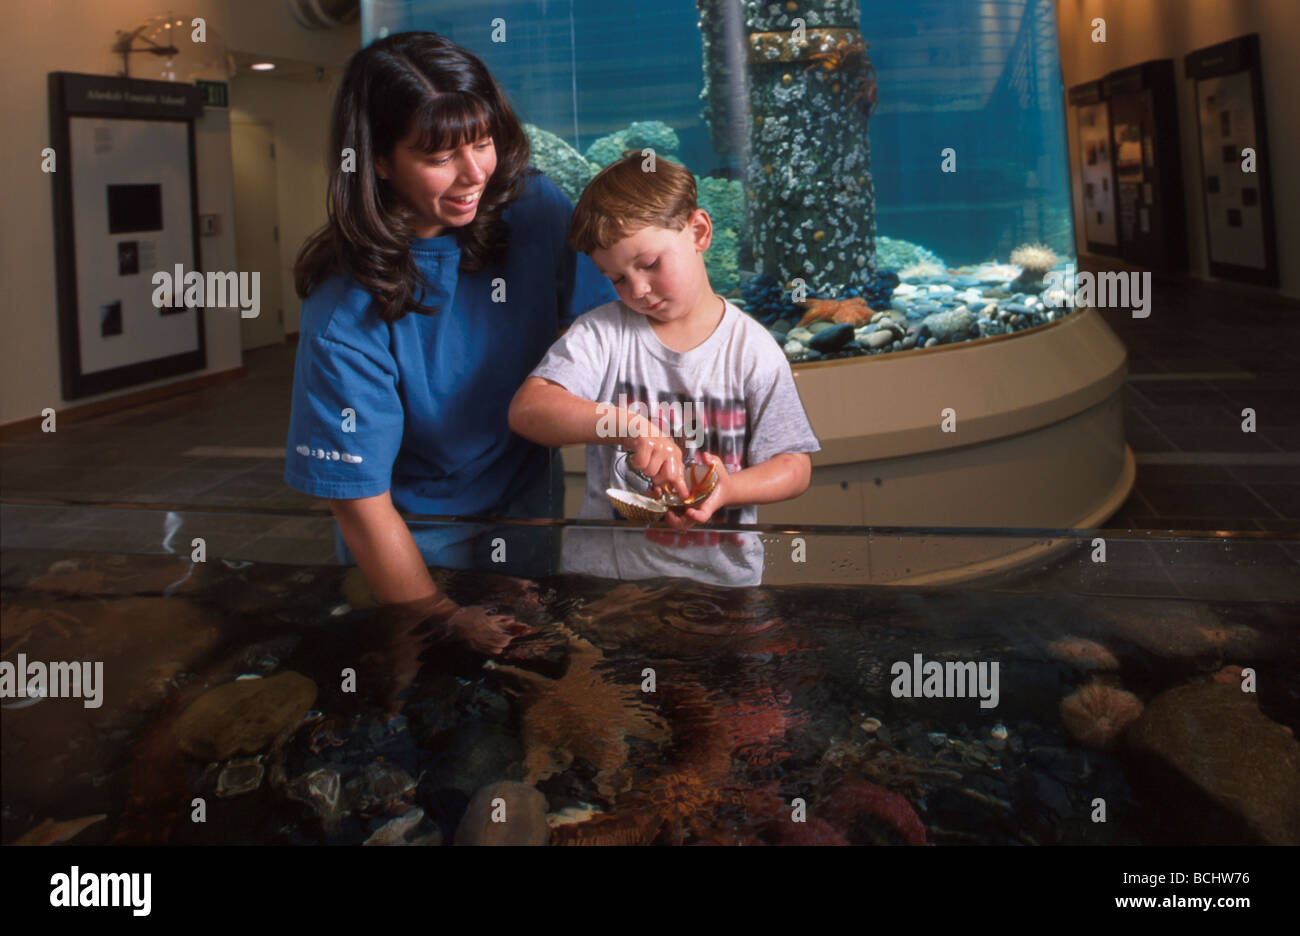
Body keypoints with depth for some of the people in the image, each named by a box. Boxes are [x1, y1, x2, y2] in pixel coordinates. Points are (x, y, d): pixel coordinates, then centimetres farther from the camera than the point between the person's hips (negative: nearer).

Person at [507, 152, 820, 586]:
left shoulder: (751, 349, 2)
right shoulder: (601, 333, 2)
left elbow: (794, 466, 5)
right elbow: (527, 409, -12)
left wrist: (728, 489, -16)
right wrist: (631, 428, -25)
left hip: (719, 574, 0)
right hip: (604, 566, 0)